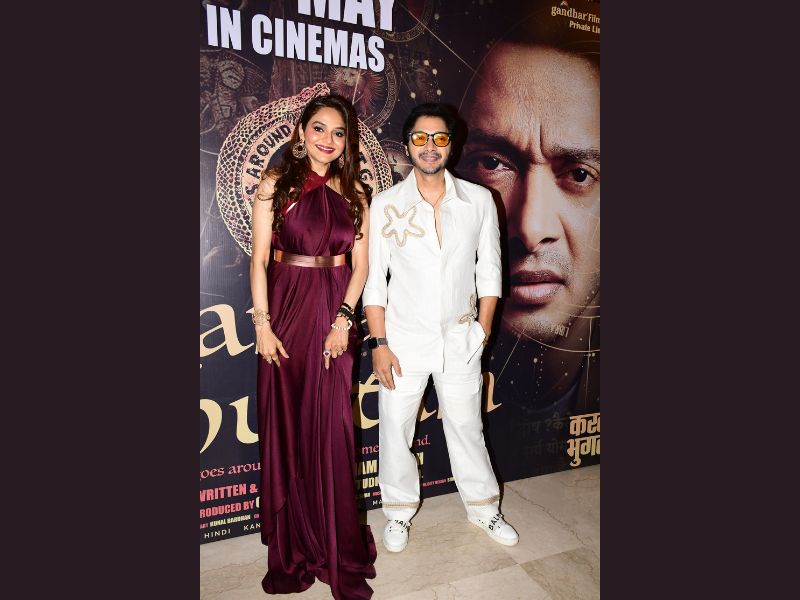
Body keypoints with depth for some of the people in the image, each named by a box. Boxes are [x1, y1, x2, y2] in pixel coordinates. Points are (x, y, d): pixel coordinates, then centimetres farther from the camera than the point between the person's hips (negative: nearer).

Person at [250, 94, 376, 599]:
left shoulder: (355, 193, 8)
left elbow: (361, 265, 4)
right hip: (286, 310, -1)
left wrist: (343, 319, -8)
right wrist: (262, 322, -9)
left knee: (332, 432, 4)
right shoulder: (276, 185, 2)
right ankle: (292, 552, 27)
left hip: (335, 315, 1)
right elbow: (260, 260, -2)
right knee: (285, 428, 7)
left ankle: (337, 548, 23)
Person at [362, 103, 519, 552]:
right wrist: (379, 343, -9)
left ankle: (484, 507, 37)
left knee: (467, 426, 15)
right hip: (404, 338, 0)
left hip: (460, 338, 1)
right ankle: (401, 511, 33)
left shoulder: (479, 200, -1)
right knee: (396, 428, 10)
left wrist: (482, 331, 0)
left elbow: (490, 270, 4)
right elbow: (373, 280, -4)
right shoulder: (385, 204, -4)